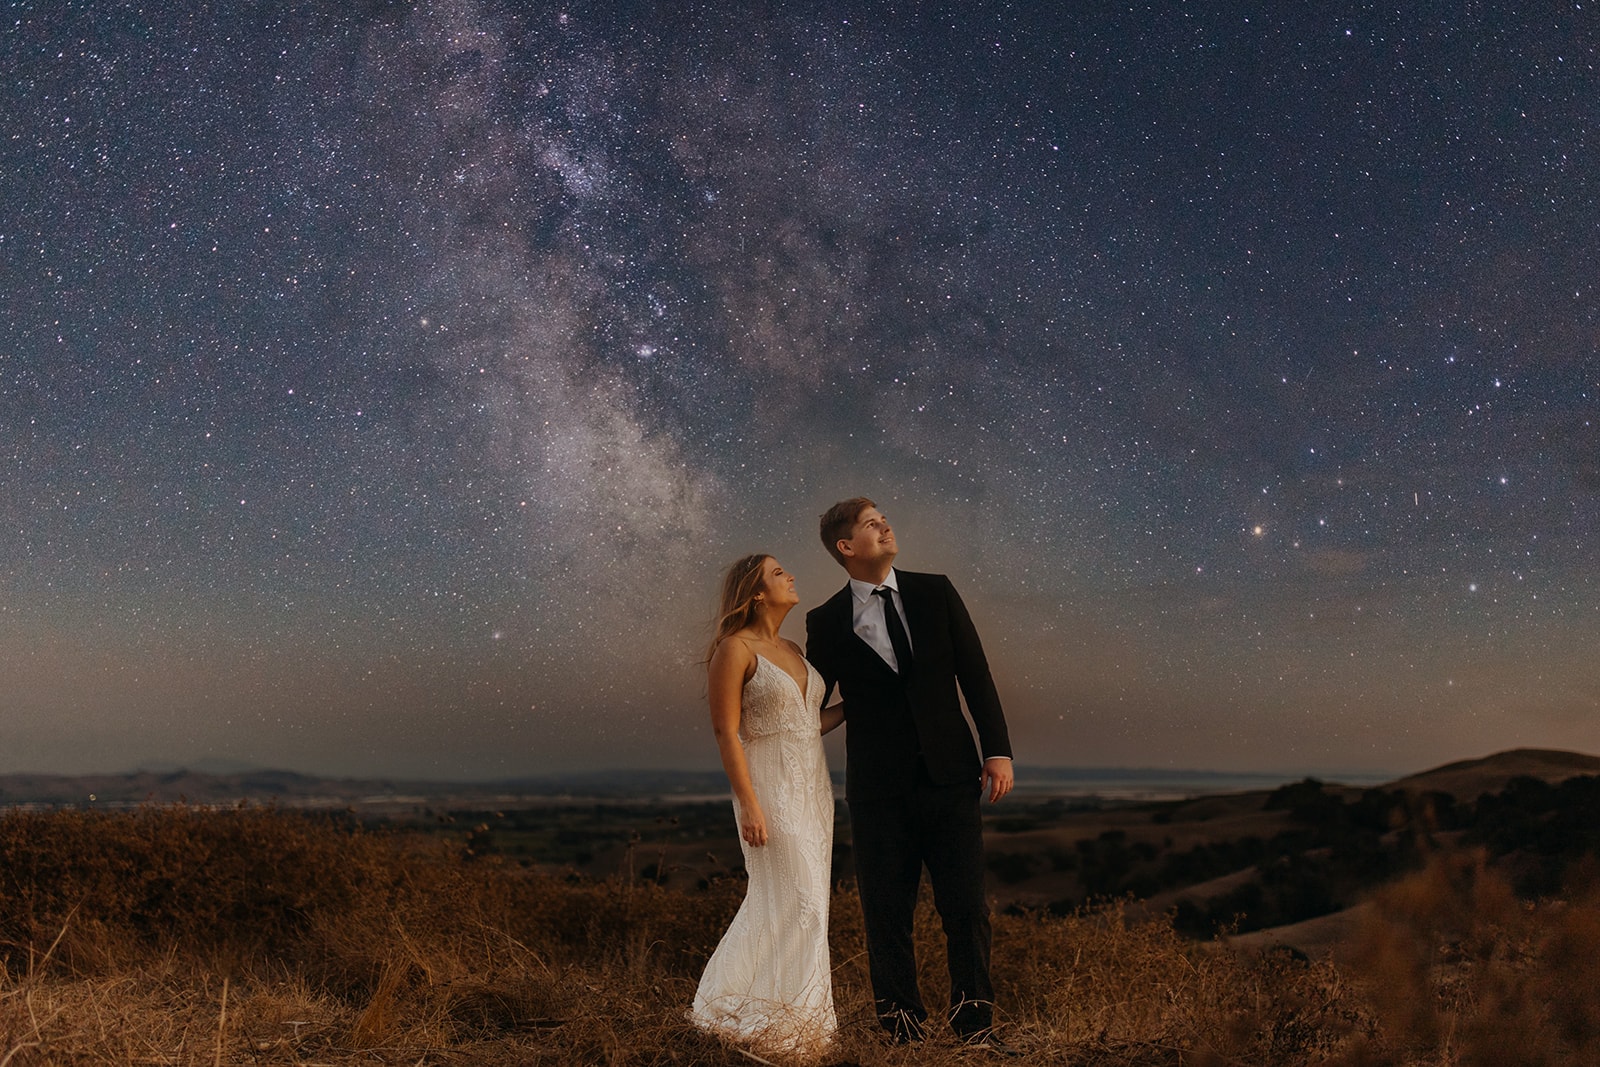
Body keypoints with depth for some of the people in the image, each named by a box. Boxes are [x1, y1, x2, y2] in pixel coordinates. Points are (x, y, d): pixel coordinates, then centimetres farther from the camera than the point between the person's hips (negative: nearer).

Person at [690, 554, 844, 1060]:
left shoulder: (792, 650, 14)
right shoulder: (736, 649, -9)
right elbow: (727, 732, -13)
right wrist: (749, 805, -18)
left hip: (813, 785, 8)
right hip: (771, 787, -8)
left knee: (791, 902, 12)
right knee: (798, 903, -7)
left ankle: (737, 1006, 25)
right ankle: (784, 1023, 7)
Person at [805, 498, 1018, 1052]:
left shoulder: (935, 592, 5)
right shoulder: (826, 622, 1)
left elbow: (975, 674, 4)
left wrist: (998, 750, -2)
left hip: (951, 778, 1)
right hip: (879, 790, -1)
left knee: (967, 909, 4)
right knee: (887, 916, 6)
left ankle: (975, 1025, 21)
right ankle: (902, 1031, 21)